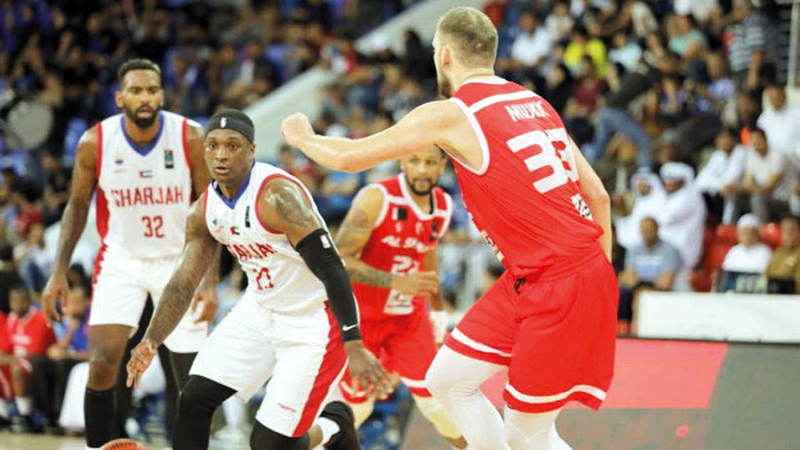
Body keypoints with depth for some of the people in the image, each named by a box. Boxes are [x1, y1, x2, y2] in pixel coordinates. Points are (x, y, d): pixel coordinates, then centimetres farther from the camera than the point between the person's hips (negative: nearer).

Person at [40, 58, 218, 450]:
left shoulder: (190, 138, -15)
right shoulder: (95, 142, -12)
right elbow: (77, 208, 2)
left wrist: (210, 281, -15)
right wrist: (59, 273, -5)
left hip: (179, 261, 0)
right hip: (121, 259, 0)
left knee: (193, 380, -2)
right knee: (102, 364, -15)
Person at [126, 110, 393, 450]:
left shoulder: (277, 195, -25)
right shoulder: (205, 210, -1)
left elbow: (331, 269, -27)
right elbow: (183, 283, 6)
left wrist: (354, 346, -32)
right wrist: (150, 343, -8)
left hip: (312, 318, -7)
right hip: (260, 310, 8)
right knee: (193, 401, -2)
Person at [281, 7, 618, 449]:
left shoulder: (451, 115, -9)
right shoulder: (534, 104, 13)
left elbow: (348, 158, -1)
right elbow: (598, 197, 14)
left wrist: (301, 136, 20)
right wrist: (597, 284, 21)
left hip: (558, 289, -8)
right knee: (447, 380, 15)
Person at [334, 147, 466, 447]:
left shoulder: (444, 206, -3)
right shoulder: (376, 199, -23)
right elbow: (338, 258, -25)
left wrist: (438, 308, 25)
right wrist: (396, 282, -34)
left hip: (409, 316, 4)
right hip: (361, 315, -4)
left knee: (435, 400, -7)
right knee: (356, 407, 3)